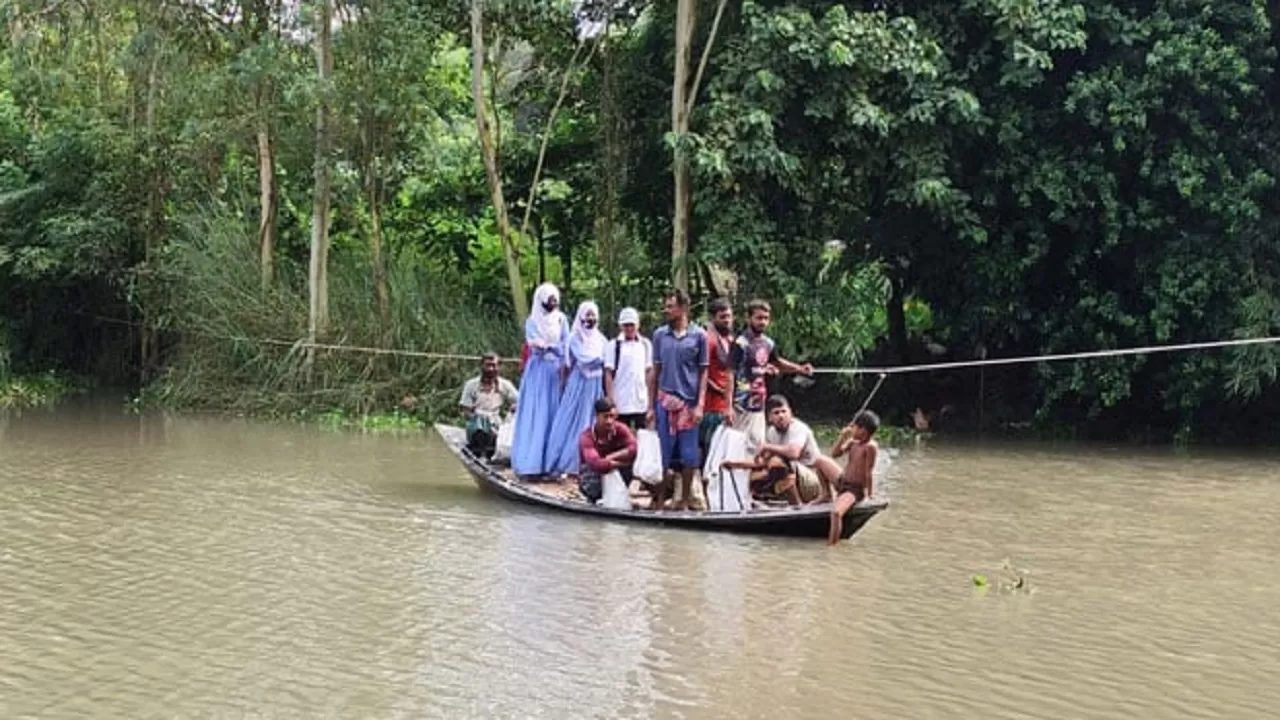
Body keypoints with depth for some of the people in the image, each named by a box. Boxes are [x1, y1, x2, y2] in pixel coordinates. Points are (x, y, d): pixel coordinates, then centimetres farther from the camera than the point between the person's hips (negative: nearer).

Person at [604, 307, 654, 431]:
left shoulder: (645, 344, 7)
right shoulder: (614, 345, -1)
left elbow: (649, 374, 9)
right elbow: (608, 375, -1)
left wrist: (651, 404, 6)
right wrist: (610, 402, -7)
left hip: (641, 404, 2)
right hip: (620, 405, -2)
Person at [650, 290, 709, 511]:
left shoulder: (698, 335, -1)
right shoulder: (660, 334, 5)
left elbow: (703, 372, 2)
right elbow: (656, 370, 9)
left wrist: (700, 405, -6)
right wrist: (651, 405, 6)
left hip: (689, 402, -1)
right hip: (665, 400, 1)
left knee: (689, 454, 3)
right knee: (664, 451, 3)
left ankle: (685, 500, 14)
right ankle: (659, 499, 10)